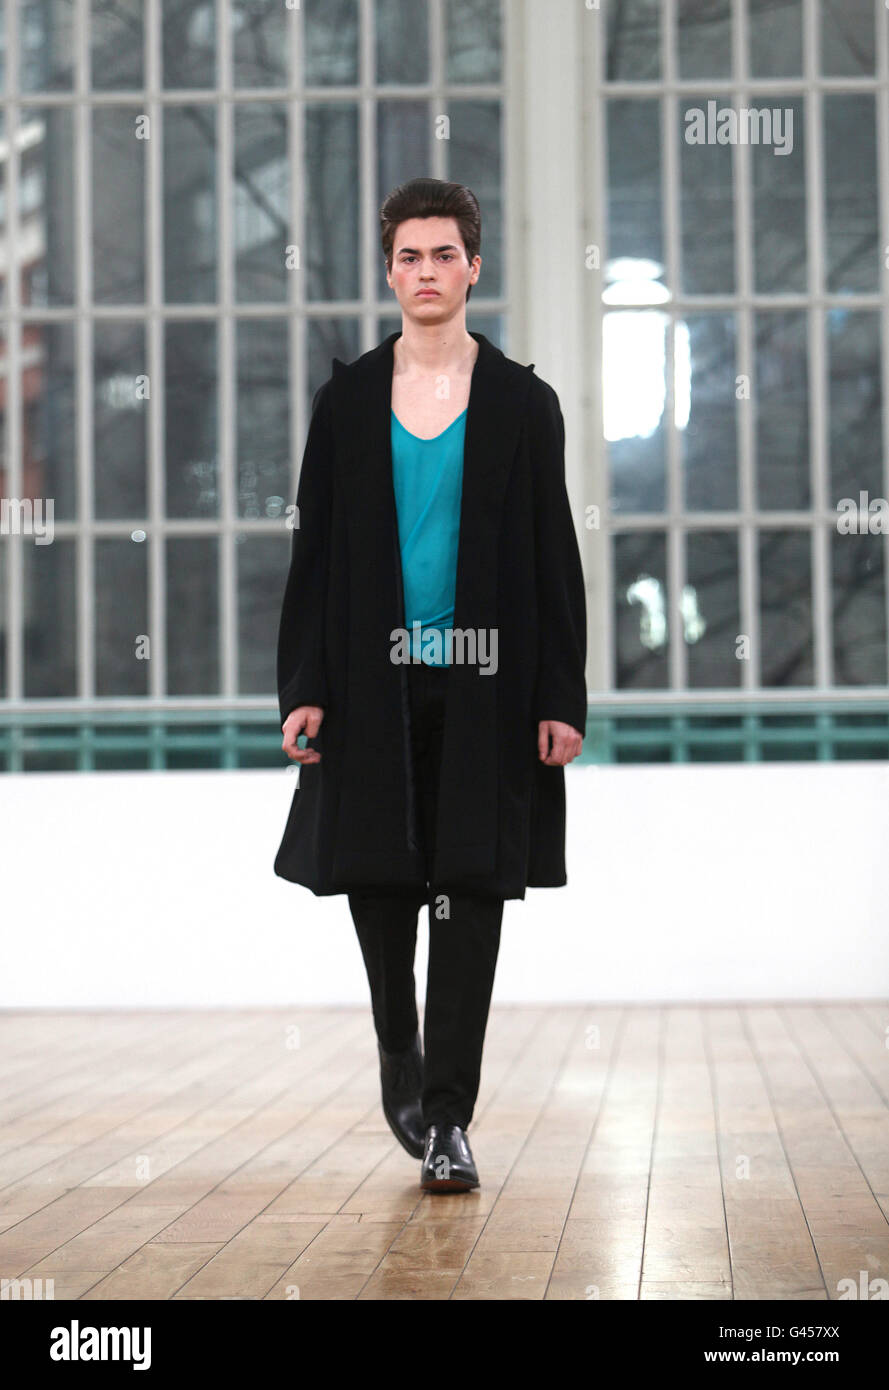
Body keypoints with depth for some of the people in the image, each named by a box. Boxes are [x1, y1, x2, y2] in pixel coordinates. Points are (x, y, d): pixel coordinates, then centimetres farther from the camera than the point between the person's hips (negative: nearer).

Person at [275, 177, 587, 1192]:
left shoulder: (522, 404, 4)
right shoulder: (347, 401, 7)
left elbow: (554, 559, 3)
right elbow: (315, 552, 6)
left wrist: (562, 697, -4)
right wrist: (302, 688, -3)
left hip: (484, 686, -1)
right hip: (376, 680, 2)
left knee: (469, 893, -4)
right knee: (378, 882, 6)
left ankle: (447, 1118, 1)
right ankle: (400, 1057, 32)